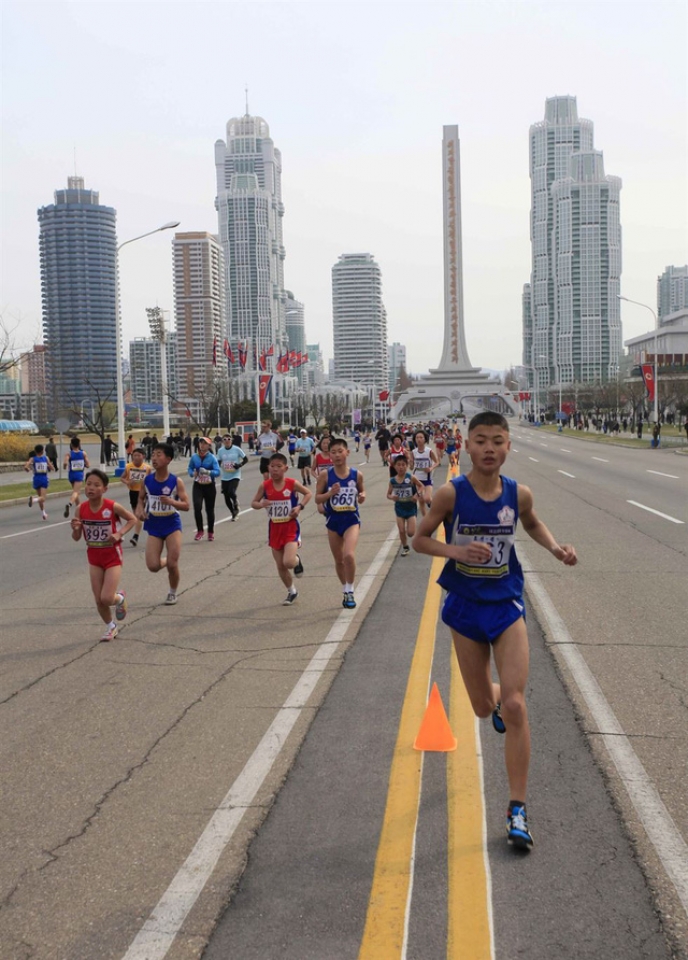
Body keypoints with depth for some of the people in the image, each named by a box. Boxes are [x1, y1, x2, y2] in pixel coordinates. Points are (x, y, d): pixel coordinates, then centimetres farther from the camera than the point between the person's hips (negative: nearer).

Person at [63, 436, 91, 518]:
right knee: (76, 492, -12)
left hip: (71, 474, 2)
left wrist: (65, 467, 1)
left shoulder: (68, 453, -6)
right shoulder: (83, 453, -3)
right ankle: (69, 504, -40)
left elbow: (65, 463, -21)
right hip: (79, 474, -2)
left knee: (76, 491, 23)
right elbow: (88, 466, -2)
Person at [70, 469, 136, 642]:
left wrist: (119, 534, -18)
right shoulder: (81, 509, -9)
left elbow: (132, 519, -4)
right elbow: (77, 538, -1)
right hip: (94, 557, 4)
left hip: (113, 556, -4)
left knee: (107, 598, -12)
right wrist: (75, 528, -24)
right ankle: (110, 627, 33)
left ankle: (120, 598, 24)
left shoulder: (113, 507, -19)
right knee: (99, 600, 7)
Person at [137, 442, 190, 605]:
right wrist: (140, 509, -8)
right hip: (154, 525, 2)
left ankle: (173, 593, 24)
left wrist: (171, 501, -29)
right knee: (153, 566, -6)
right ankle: (166, 561, 30)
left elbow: (186, 505, -11)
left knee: (172, 564, -3)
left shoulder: (176, 481, -12)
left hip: (172, 524, -2)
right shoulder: (147, 480, -4)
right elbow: (141, 498, 13)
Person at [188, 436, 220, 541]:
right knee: (197, 507, -17)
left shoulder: (212, 457, -9)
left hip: (209, 486, -1)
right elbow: (190, 468, 13)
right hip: (198, 486, 1)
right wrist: (192, 473, -9)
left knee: (210, 509, 9)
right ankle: (200, 531, -4)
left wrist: (207, 472, -34)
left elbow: (217, 472, -17)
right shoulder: (194, 457, -1)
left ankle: (211, 532, 26)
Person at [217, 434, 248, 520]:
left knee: (231, 492, -23)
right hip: (224, 477, 4)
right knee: (226, 497, 5)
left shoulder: (236, 449, -8)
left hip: (235, 475, -4)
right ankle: (234, 513, 27)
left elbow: (246, 459, -1)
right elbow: (218, 462, 12)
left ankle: (235, 503, 12)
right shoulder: (220, 451, 1)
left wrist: (239, 465, -17)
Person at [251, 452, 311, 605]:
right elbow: (253, 503, 3)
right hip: (274, 528, 3)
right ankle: (291, 592, 33)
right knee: (280, 566, 10)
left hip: (290, 527, -3)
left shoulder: (292, 483, -11)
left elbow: (308, 493, 4)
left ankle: (297, 560, 17)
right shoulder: (265, 486, -6)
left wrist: (300, 506, -12)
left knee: (288, 562, -20)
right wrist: (261, 504, -20)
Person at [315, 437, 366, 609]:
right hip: (333, 520, 2)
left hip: (351, 519, -2)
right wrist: (330, 493, -20)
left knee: (349, 555, -21)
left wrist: (362, 496, -10)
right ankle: (346, 591, 33)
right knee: (338, 560, 13)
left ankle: (350, 591, -3)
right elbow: (317, 498, -2)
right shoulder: (325, 475, -7)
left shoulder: (357, 475, -5)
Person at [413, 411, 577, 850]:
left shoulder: (518, 494, -7)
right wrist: (455, 550, -22)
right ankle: (497, 701, 54)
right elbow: (420, 539, -4)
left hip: (507, 605, 0)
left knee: (515, 706, -10)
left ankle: (518, 810, -1)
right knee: (484, 707, 13)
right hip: (465, 607, 0)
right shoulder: (451, 493, -14)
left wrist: (556, 547, -3)